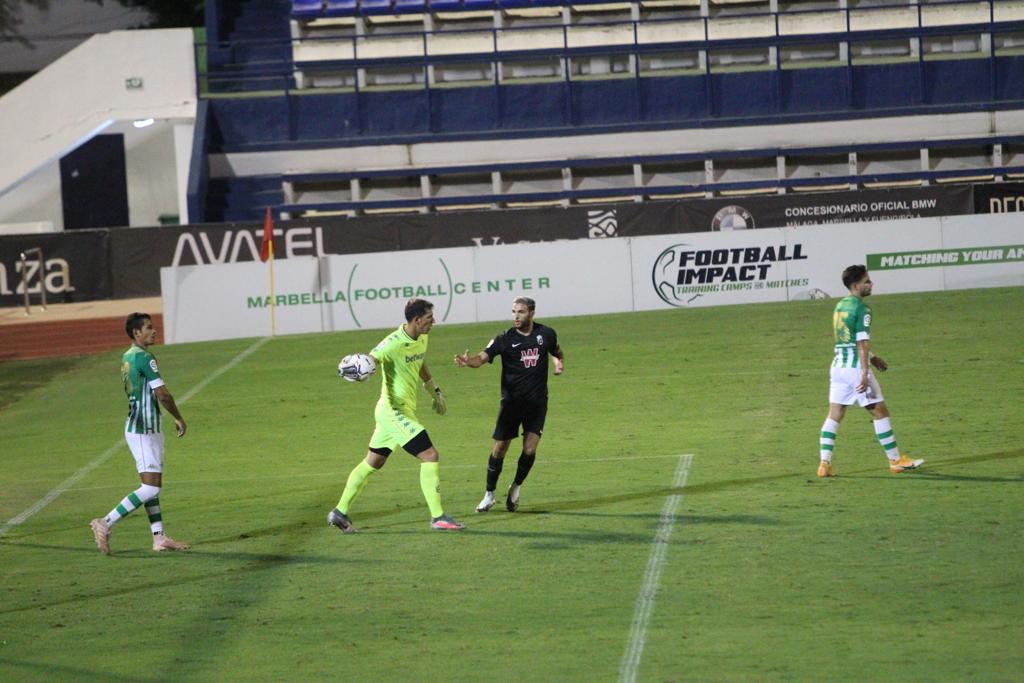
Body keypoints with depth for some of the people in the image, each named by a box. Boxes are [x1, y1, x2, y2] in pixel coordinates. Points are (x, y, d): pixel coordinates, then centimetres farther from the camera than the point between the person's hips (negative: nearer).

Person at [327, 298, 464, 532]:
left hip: (404, 410, 10)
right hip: (395, 411, -10)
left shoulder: (421, 339, 7)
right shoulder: (394, 343, -21)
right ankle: (437, 517, -7)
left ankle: (340, 512, 24)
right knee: (430, 456, -12)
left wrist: (435, 391, 34)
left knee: (373, 463, 16)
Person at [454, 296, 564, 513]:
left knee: (530, 449, -9)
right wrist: (468, 361, -43)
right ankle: (489, 496, 14)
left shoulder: (546, 334, 1)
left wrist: (560, 363, -2)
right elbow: (482, 357, -20)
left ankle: (515, 489, 16)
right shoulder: (505, 339, -7)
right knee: (499, 448, -1)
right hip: (512, 401, -1)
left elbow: (557, 352, 22)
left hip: (537, 401, 1)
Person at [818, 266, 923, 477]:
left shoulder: (840, 305, 14)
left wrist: (872, 358, 34)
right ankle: (895, 461, 10)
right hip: (856, 366, -8)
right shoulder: (861, 309, -12)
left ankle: (825, 464, -2)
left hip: (838, 364, 8)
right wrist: (865, 374, -21)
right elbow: (862, 343, -18)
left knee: (834, 415, 6)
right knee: (880, 412, 3)